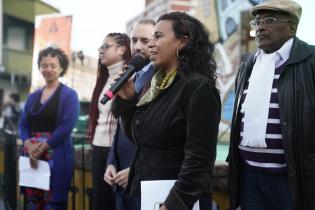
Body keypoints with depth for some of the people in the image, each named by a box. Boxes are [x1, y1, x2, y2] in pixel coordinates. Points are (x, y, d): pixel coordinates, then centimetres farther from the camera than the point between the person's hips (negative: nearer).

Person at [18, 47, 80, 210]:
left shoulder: (69, 95, -1)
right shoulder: (33, 96, 16)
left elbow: (67, 126, -11)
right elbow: (22, 124, 11)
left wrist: (43, 147, -14)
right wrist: (29, 144, -9)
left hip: (56, 155, -5)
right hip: (32, 155, 5)